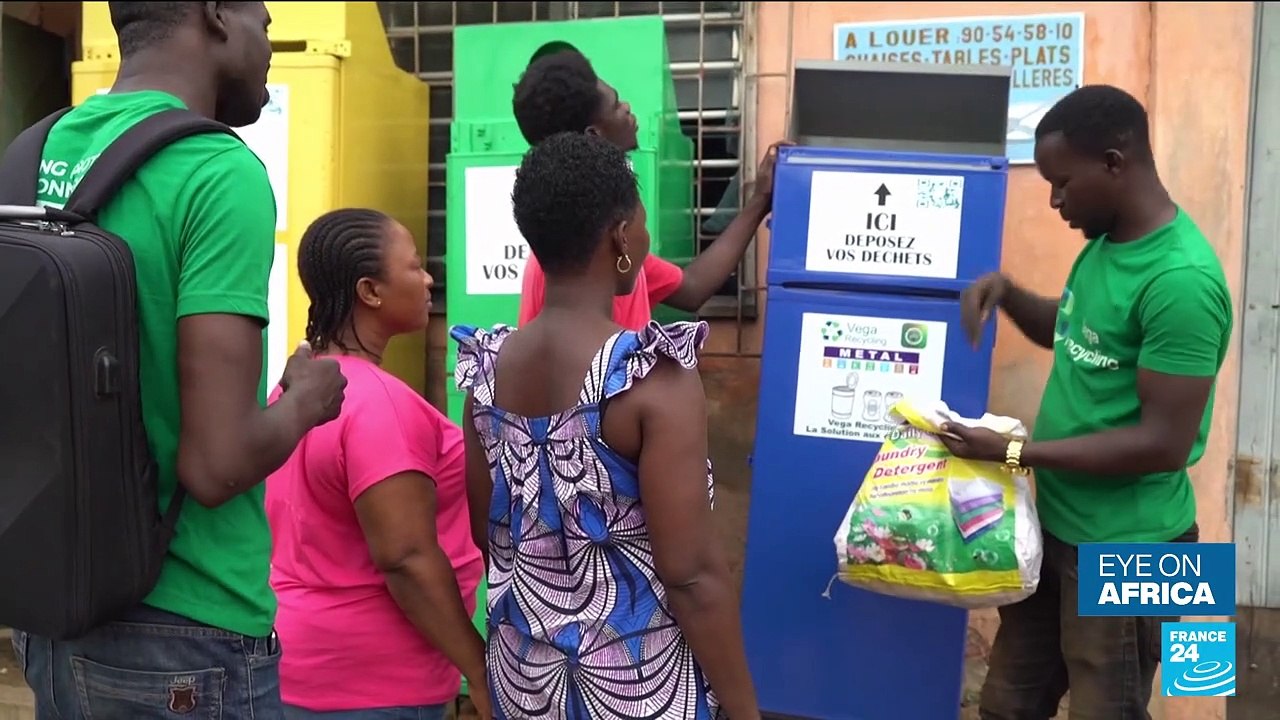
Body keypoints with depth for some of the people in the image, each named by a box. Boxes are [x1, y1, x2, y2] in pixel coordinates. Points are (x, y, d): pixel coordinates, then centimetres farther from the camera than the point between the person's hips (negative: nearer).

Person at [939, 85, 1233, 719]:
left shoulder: (1180, 280, -25)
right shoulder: (1106, 242, 4)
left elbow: (1164, 443, -26)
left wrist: (1014, 452, -22)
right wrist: (1006, 293, 2)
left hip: (1125, 548, -8)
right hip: (1055, 524, 9)